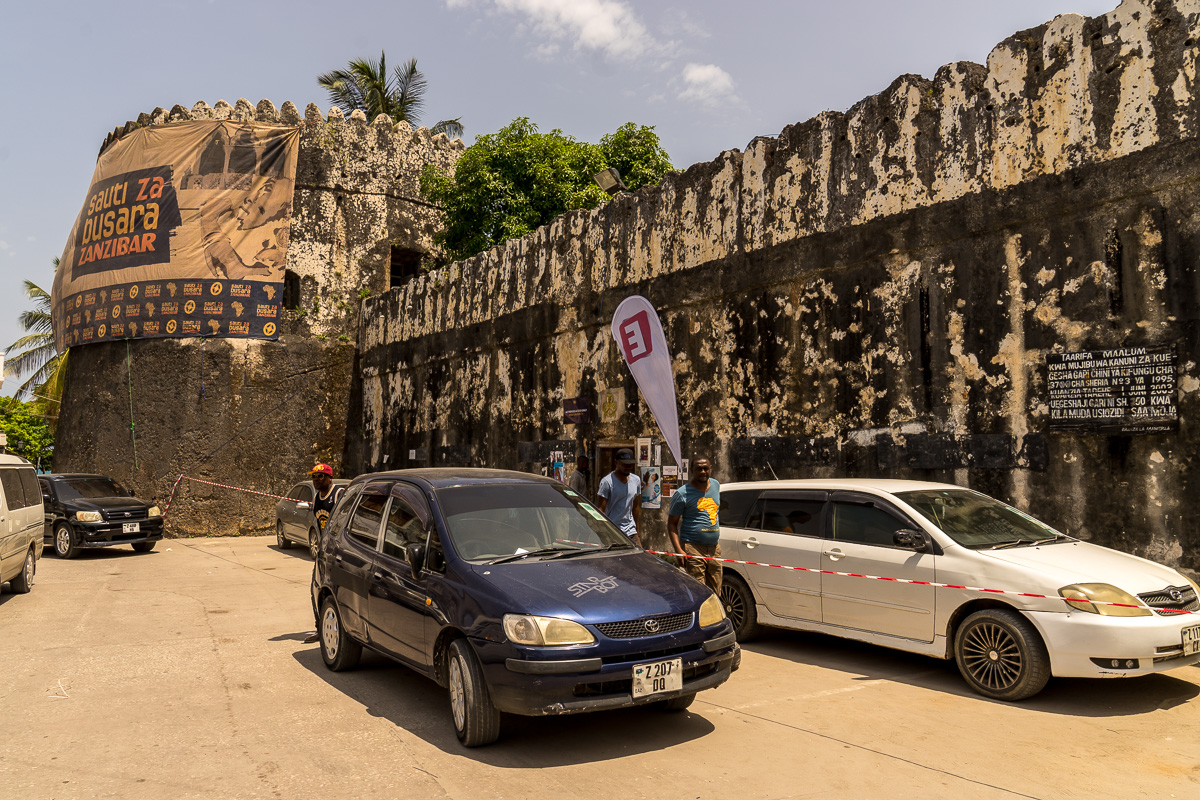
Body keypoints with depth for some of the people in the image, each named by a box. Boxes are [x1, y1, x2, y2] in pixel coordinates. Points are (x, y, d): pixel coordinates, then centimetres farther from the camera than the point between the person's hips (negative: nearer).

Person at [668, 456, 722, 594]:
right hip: (693, 548, -6)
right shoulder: (683, 493, -6)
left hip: (715, 547, 6)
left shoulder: (716, 485, 12)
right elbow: (671, 524, -5)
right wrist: (679, 550, -17)